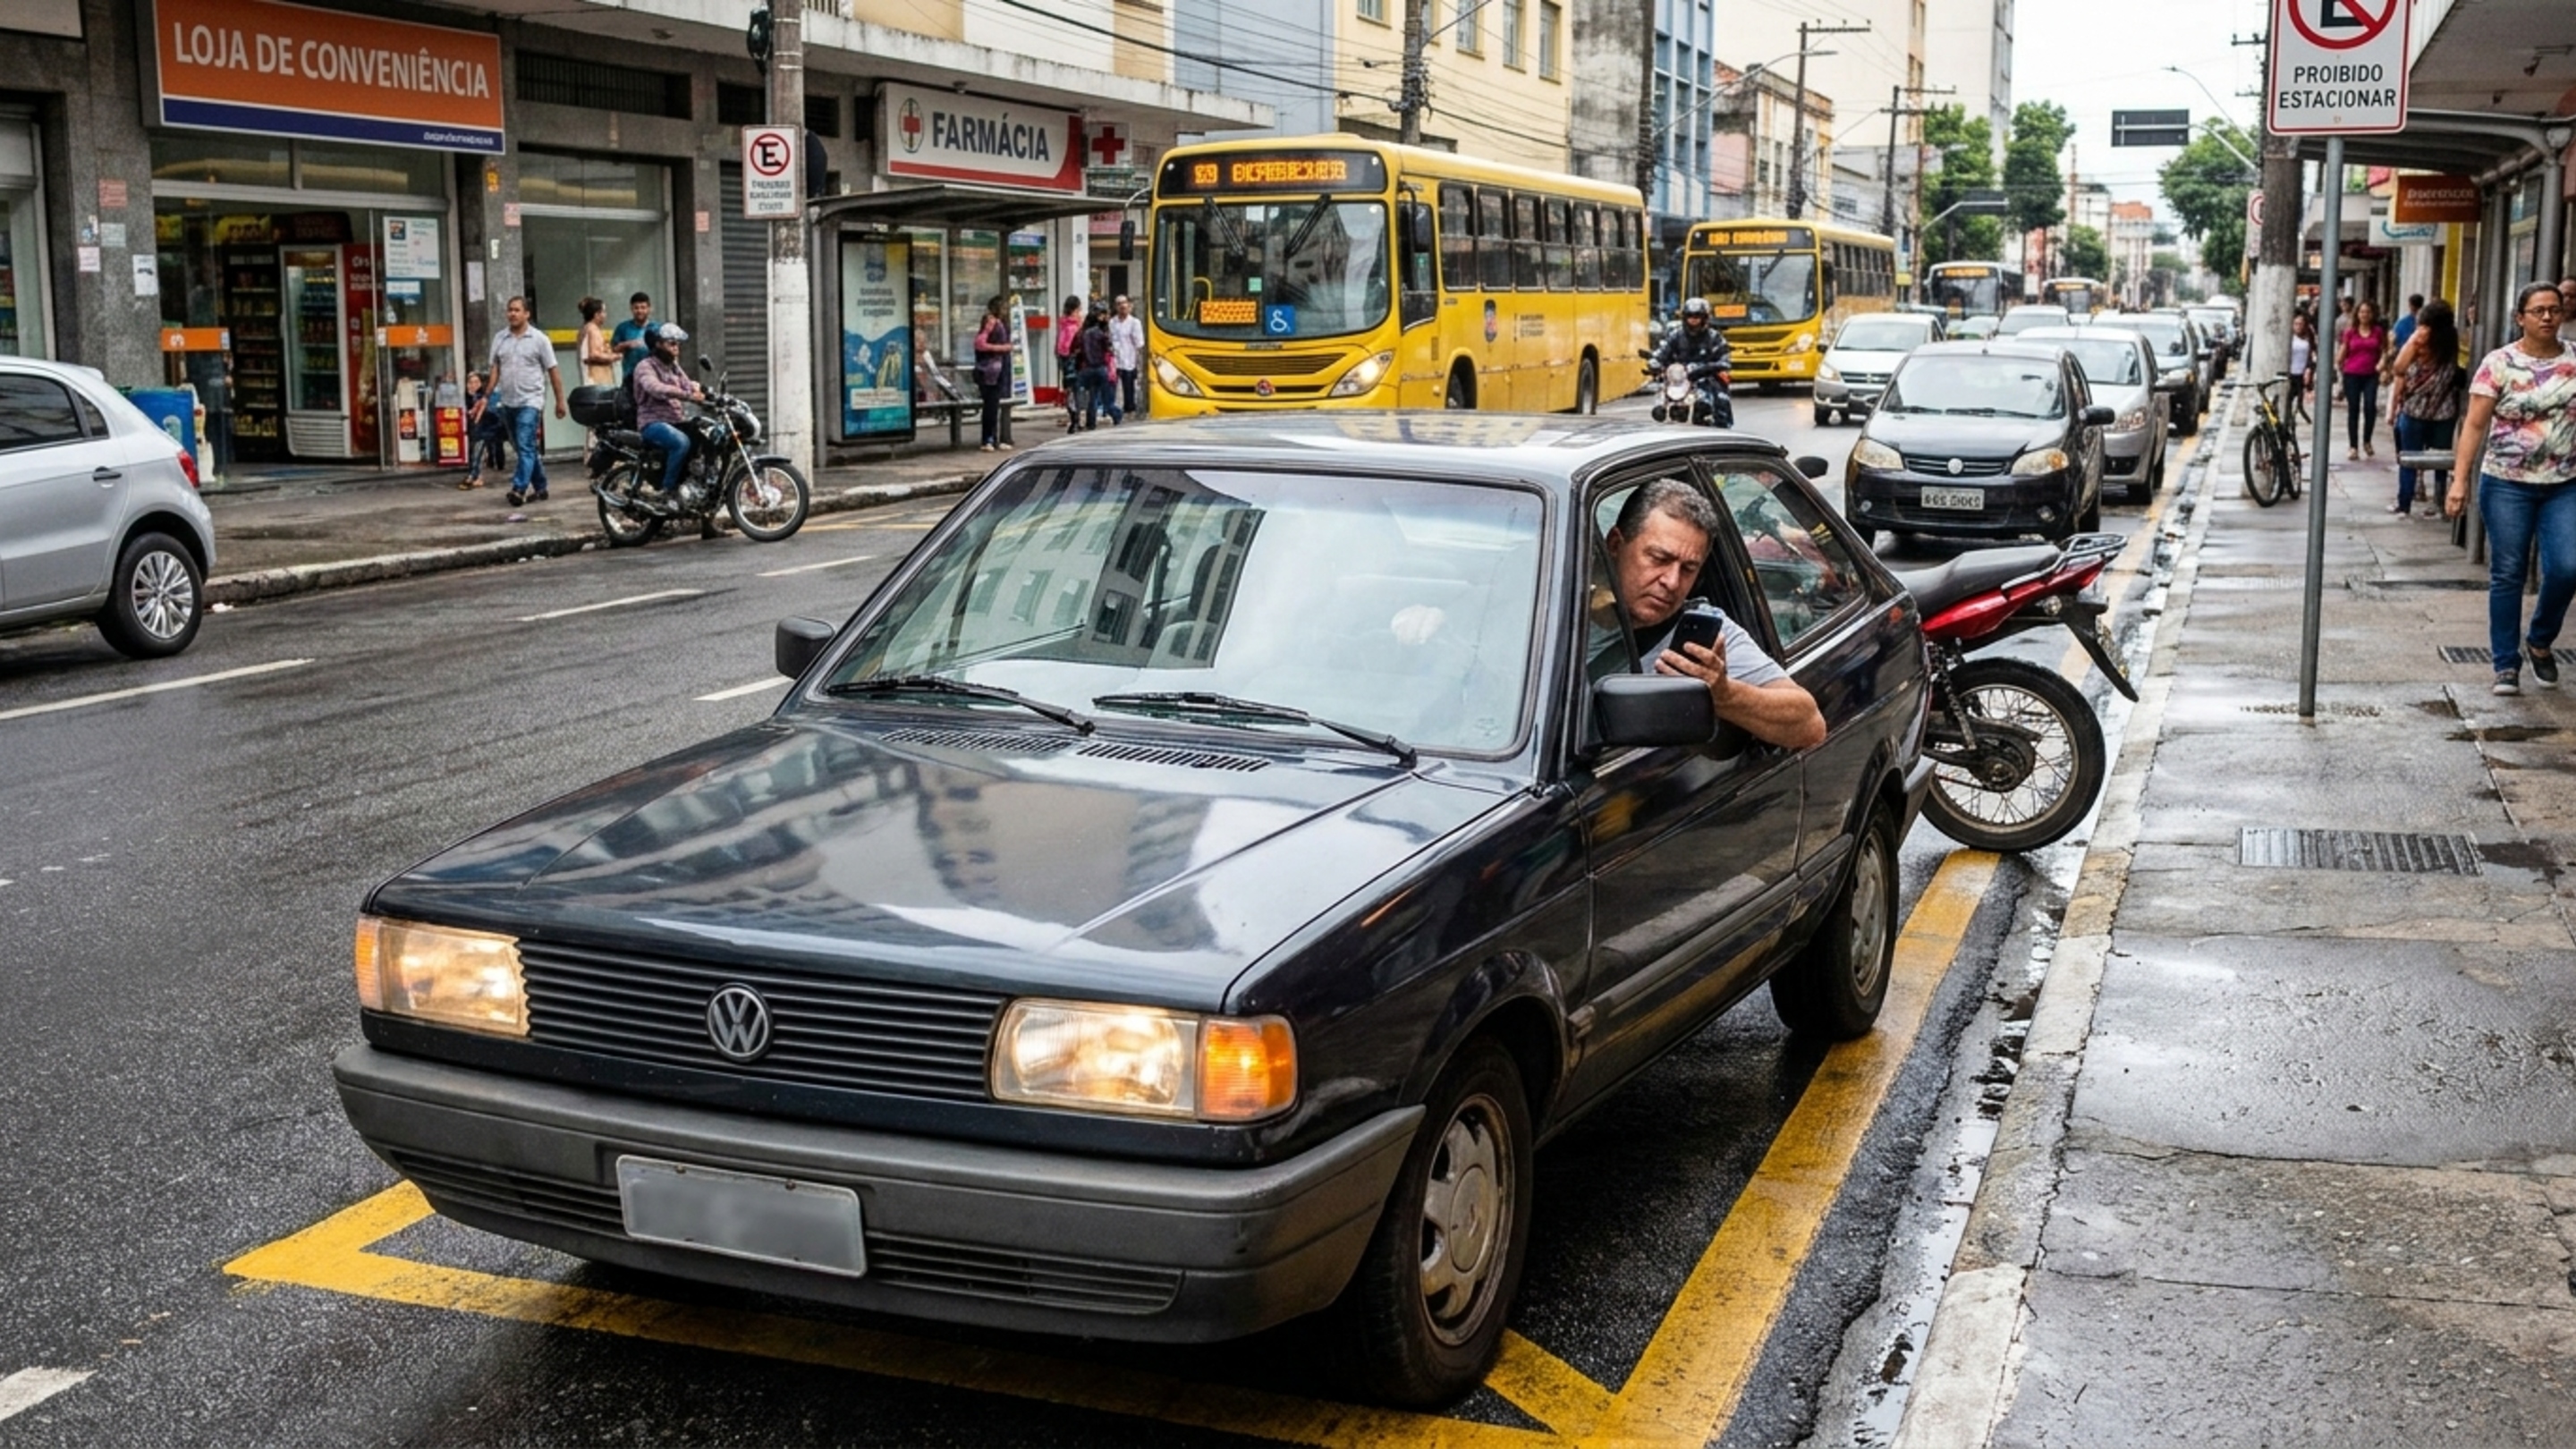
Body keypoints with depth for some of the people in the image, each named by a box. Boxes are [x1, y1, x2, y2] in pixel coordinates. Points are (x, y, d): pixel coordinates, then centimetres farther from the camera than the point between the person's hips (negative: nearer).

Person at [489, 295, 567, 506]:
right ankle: (540, 488, 22)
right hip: (507, 402, 5)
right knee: (525, 448, 12)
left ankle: (519, 489, -19)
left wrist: (560, 401, -3)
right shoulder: (499, 338, 8)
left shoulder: (539, 339, -3)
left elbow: (553, 371, -1)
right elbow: (495, 370, 9)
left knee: (526, 447, -15)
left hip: (529, 401, -5)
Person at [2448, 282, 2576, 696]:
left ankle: (2540, 641, 17)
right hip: (2507, 485, -2)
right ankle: (2507, 665, 12)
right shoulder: (2499, 363, -3)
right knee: (2507, 575, 2)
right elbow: (2474, 424, -6)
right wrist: (2459, 480, -14)